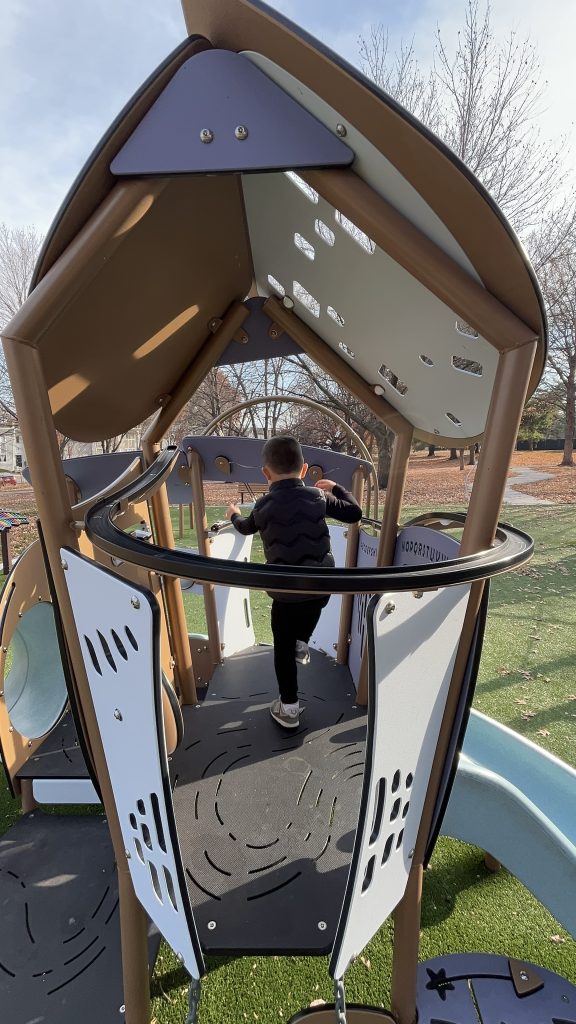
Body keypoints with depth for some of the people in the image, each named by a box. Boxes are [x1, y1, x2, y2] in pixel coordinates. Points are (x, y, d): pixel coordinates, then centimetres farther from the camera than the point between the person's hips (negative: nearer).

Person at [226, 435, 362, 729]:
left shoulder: (263, 506, -2)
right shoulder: (319, 497, -3)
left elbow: (246, 528, 19)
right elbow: (355, 513, 7)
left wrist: (234, 516, 42)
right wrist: (336, 487, 22)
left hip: (286, 593, -2)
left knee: (283, 647, 15)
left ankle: (288, 708, 24)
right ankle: (301, 644, 48)